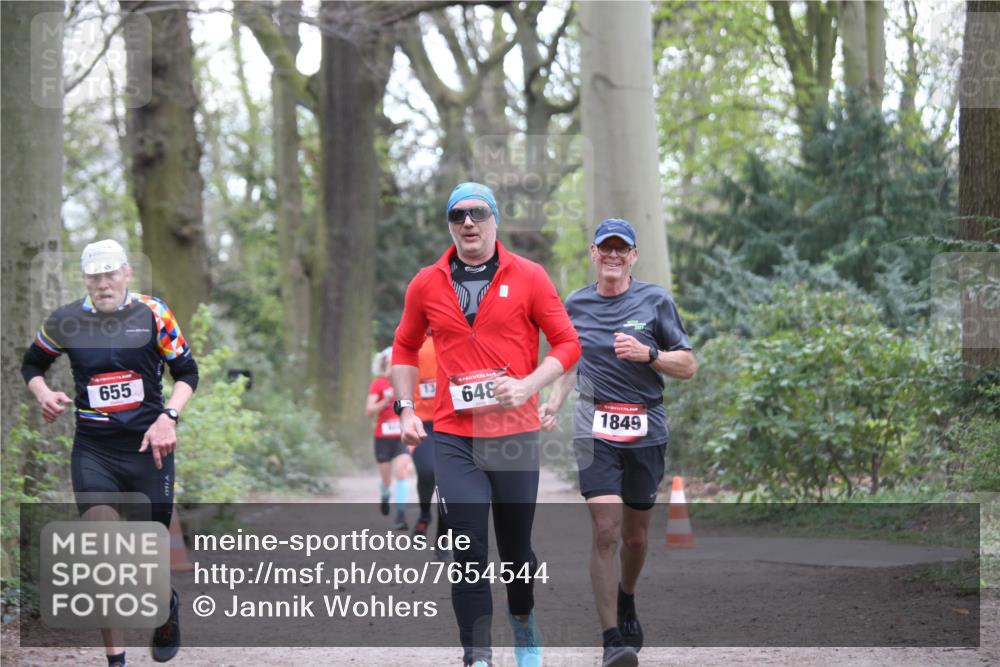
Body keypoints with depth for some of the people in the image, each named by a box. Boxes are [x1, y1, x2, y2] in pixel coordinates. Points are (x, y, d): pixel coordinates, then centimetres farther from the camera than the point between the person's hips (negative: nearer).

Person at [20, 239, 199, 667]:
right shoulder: (65, 321, 0)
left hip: (148, 447, 0)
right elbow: (32, 364, 18)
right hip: (93, 451, 0)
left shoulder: (153, 314, -3)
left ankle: (167, 607, 43)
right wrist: (43, 394, -3)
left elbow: (186, 372, 5)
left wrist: (168, 417, -10)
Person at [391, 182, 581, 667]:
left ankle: (523, 619, 39)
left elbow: (567, 343, 0)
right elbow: (405, 348, 18)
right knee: (468, 549, -7)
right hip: (453, 437, 0)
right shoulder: (426, 285, 5)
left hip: (516, 432, 0)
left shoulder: (528, 277, -1)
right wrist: (406, 408, 7)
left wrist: (527, 386, -14)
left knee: (516, 544, 11)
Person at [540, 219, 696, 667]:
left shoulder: (655, 300, 3)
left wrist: (647, 353, -14)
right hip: (595, 428, 0)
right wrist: (553, 403, 5)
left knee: (635, 534, 10)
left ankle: (627, 603, 41)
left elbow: (687, 366, 3)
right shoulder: (576, 304, 9)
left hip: (646, 429, 1)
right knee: (606, 532, -14)